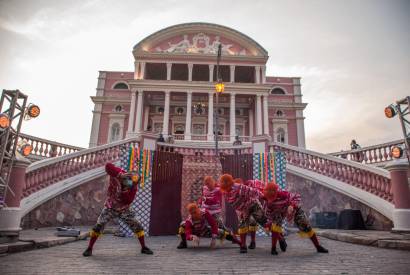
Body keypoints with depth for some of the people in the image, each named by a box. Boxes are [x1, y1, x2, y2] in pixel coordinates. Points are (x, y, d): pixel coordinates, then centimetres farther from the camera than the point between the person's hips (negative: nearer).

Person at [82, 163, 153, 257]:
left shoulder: (132, 187, -17)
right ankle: (89, 248, 7)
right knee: (98, 226, -12)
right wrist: (120, 175, -44)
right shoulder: (117, 174, -21)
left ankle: (143, 248, 10)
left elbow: (128, 201, -24)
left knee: (137, 226, -4)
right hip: (110, 208, -1)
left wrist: (125, 191, -37)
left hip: (123, 210, 1)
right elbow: (108, 166, -38)